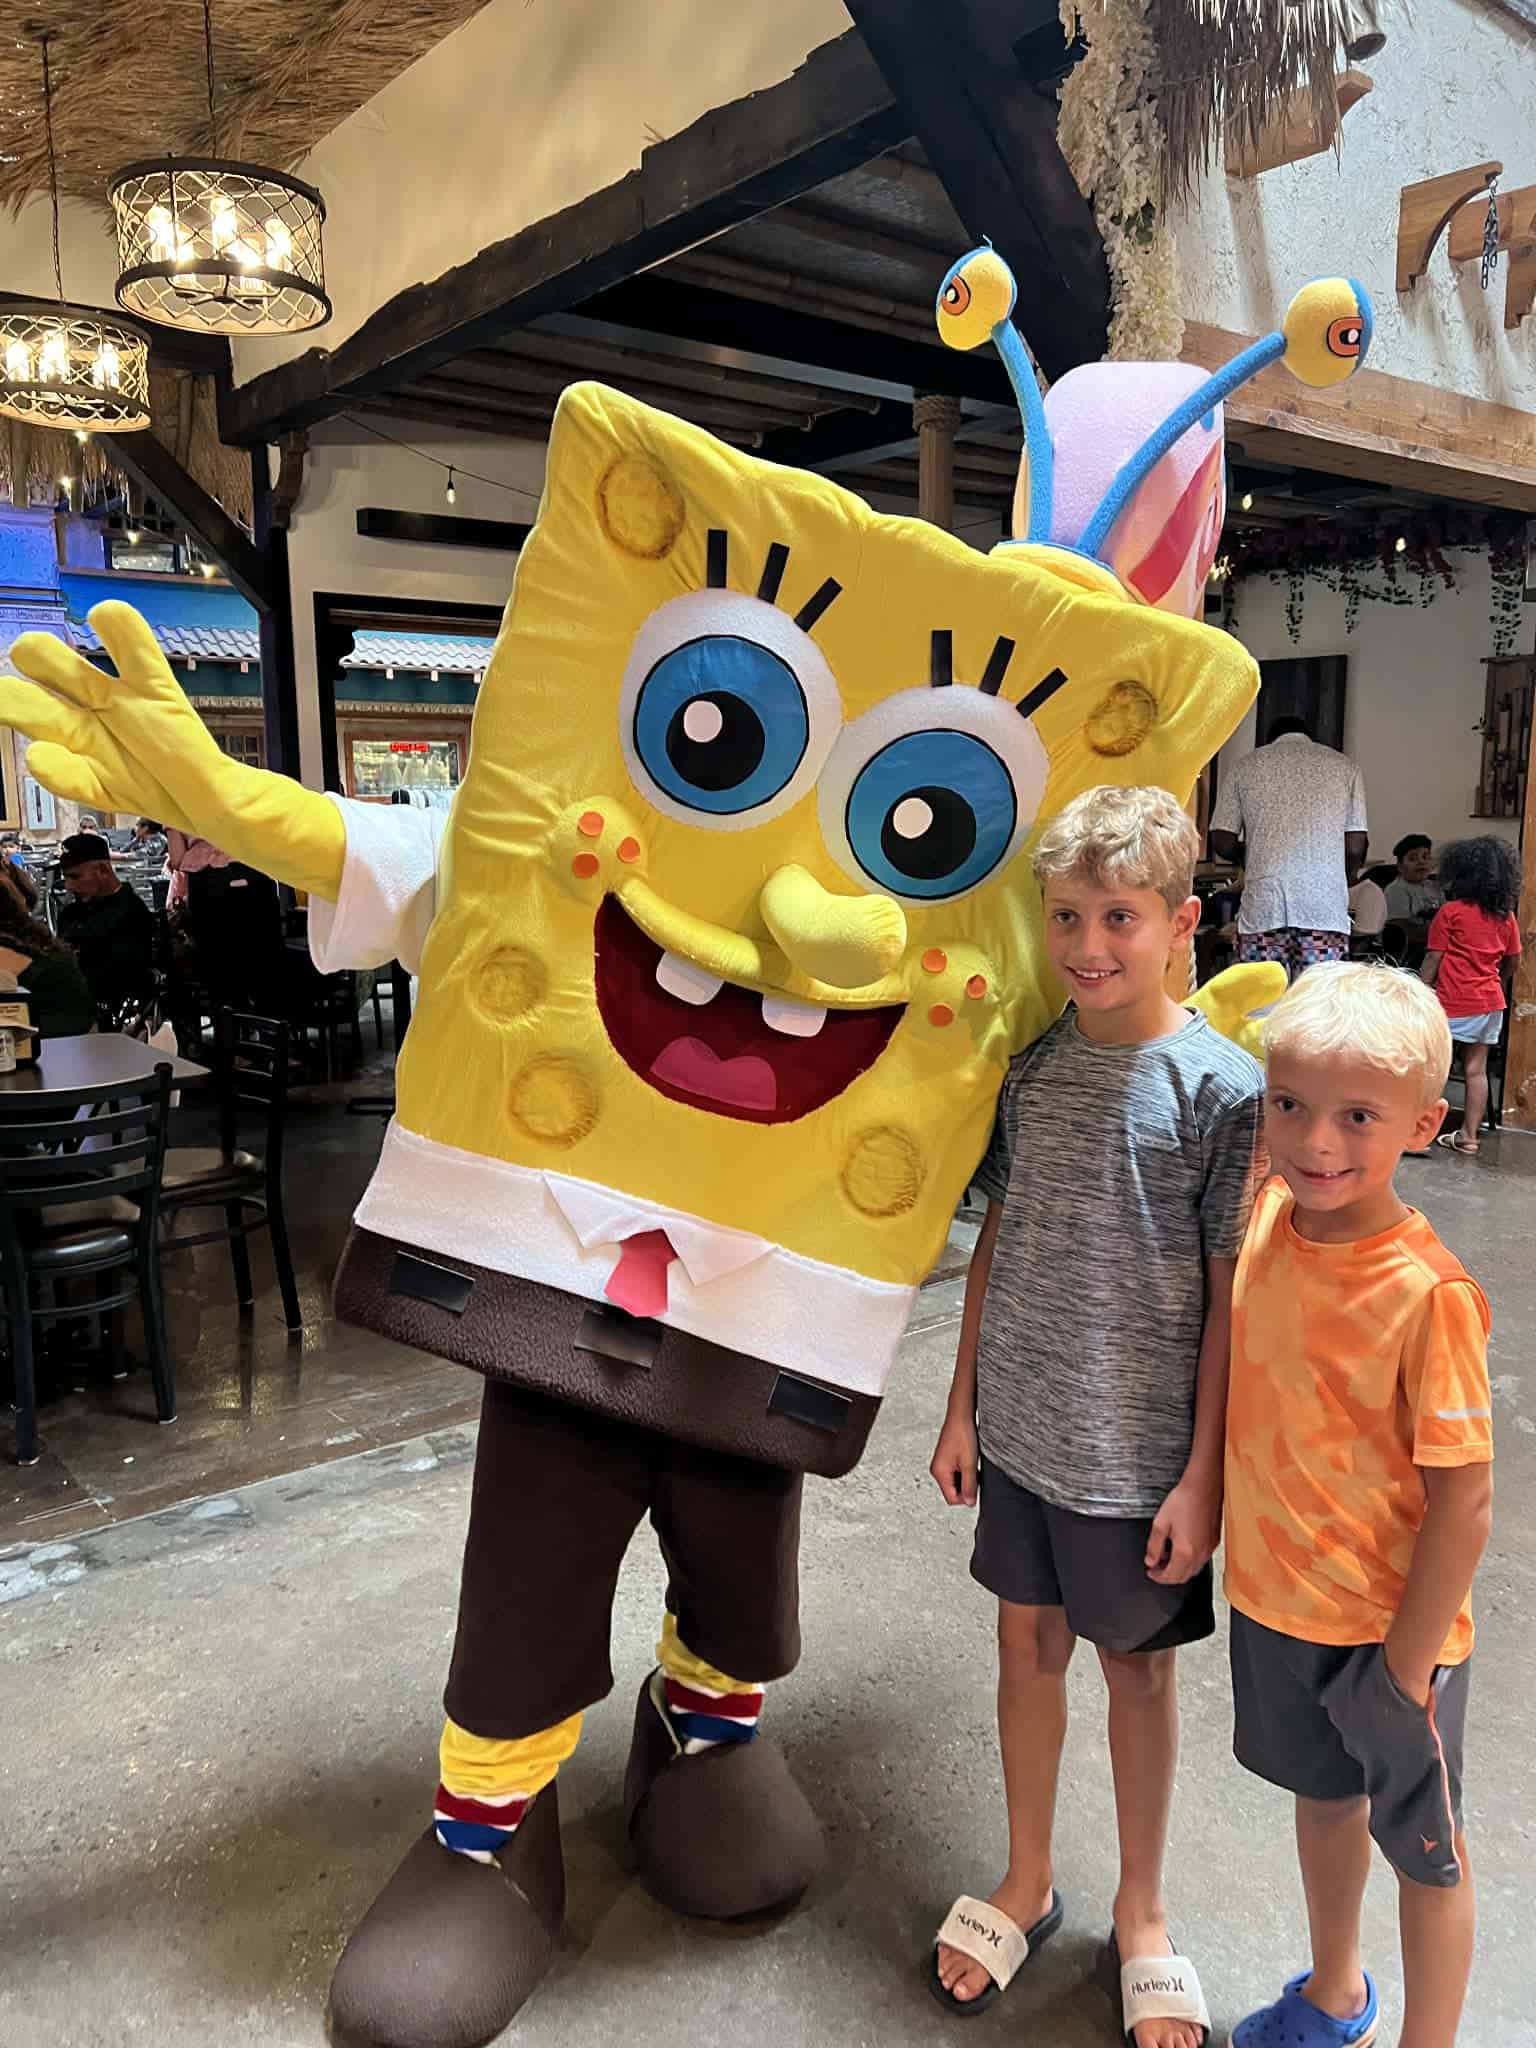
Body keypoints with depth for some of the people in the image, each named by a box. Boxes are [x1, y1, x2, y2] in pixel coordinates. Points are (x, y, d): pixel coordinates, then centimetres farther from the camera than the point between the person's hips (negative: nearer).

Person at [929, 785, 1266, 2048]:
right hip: (1022, 1428, 4)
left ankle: (1141, 1916, 38)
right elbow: (997, 1243, 5)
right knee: (1029, 1643, 18)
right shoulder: (1029, 1065, -2)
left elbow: (1231, 1301, -11)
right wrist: (963, 1406, 7)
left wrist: (1202, 1475, -10)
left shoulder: (1223, 1089, -15)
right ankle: (1027, 1885, 41)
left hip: (1139, 1452, -4)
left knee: (1138, 1663, 14)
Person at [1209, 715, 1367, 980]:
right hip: (1325, 908, 0)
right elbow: (1355, 847, 6)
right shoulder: (1344, 766, 11)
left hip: (1263, 906, 0)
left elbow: (1222, 843, 7)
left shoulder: (1246, 765, 11)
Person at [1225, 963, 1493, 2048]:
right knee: (1324, 1795, 28)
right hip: (1275, 1594, 6)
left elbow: (1463, 1507, -21)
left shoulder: (1431, 1293, -28)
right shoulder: (1267, 1216, -10)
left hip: (1390, 1628, -6)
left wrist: (1403, 1668, -15)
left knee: (1423, 1848, 17)